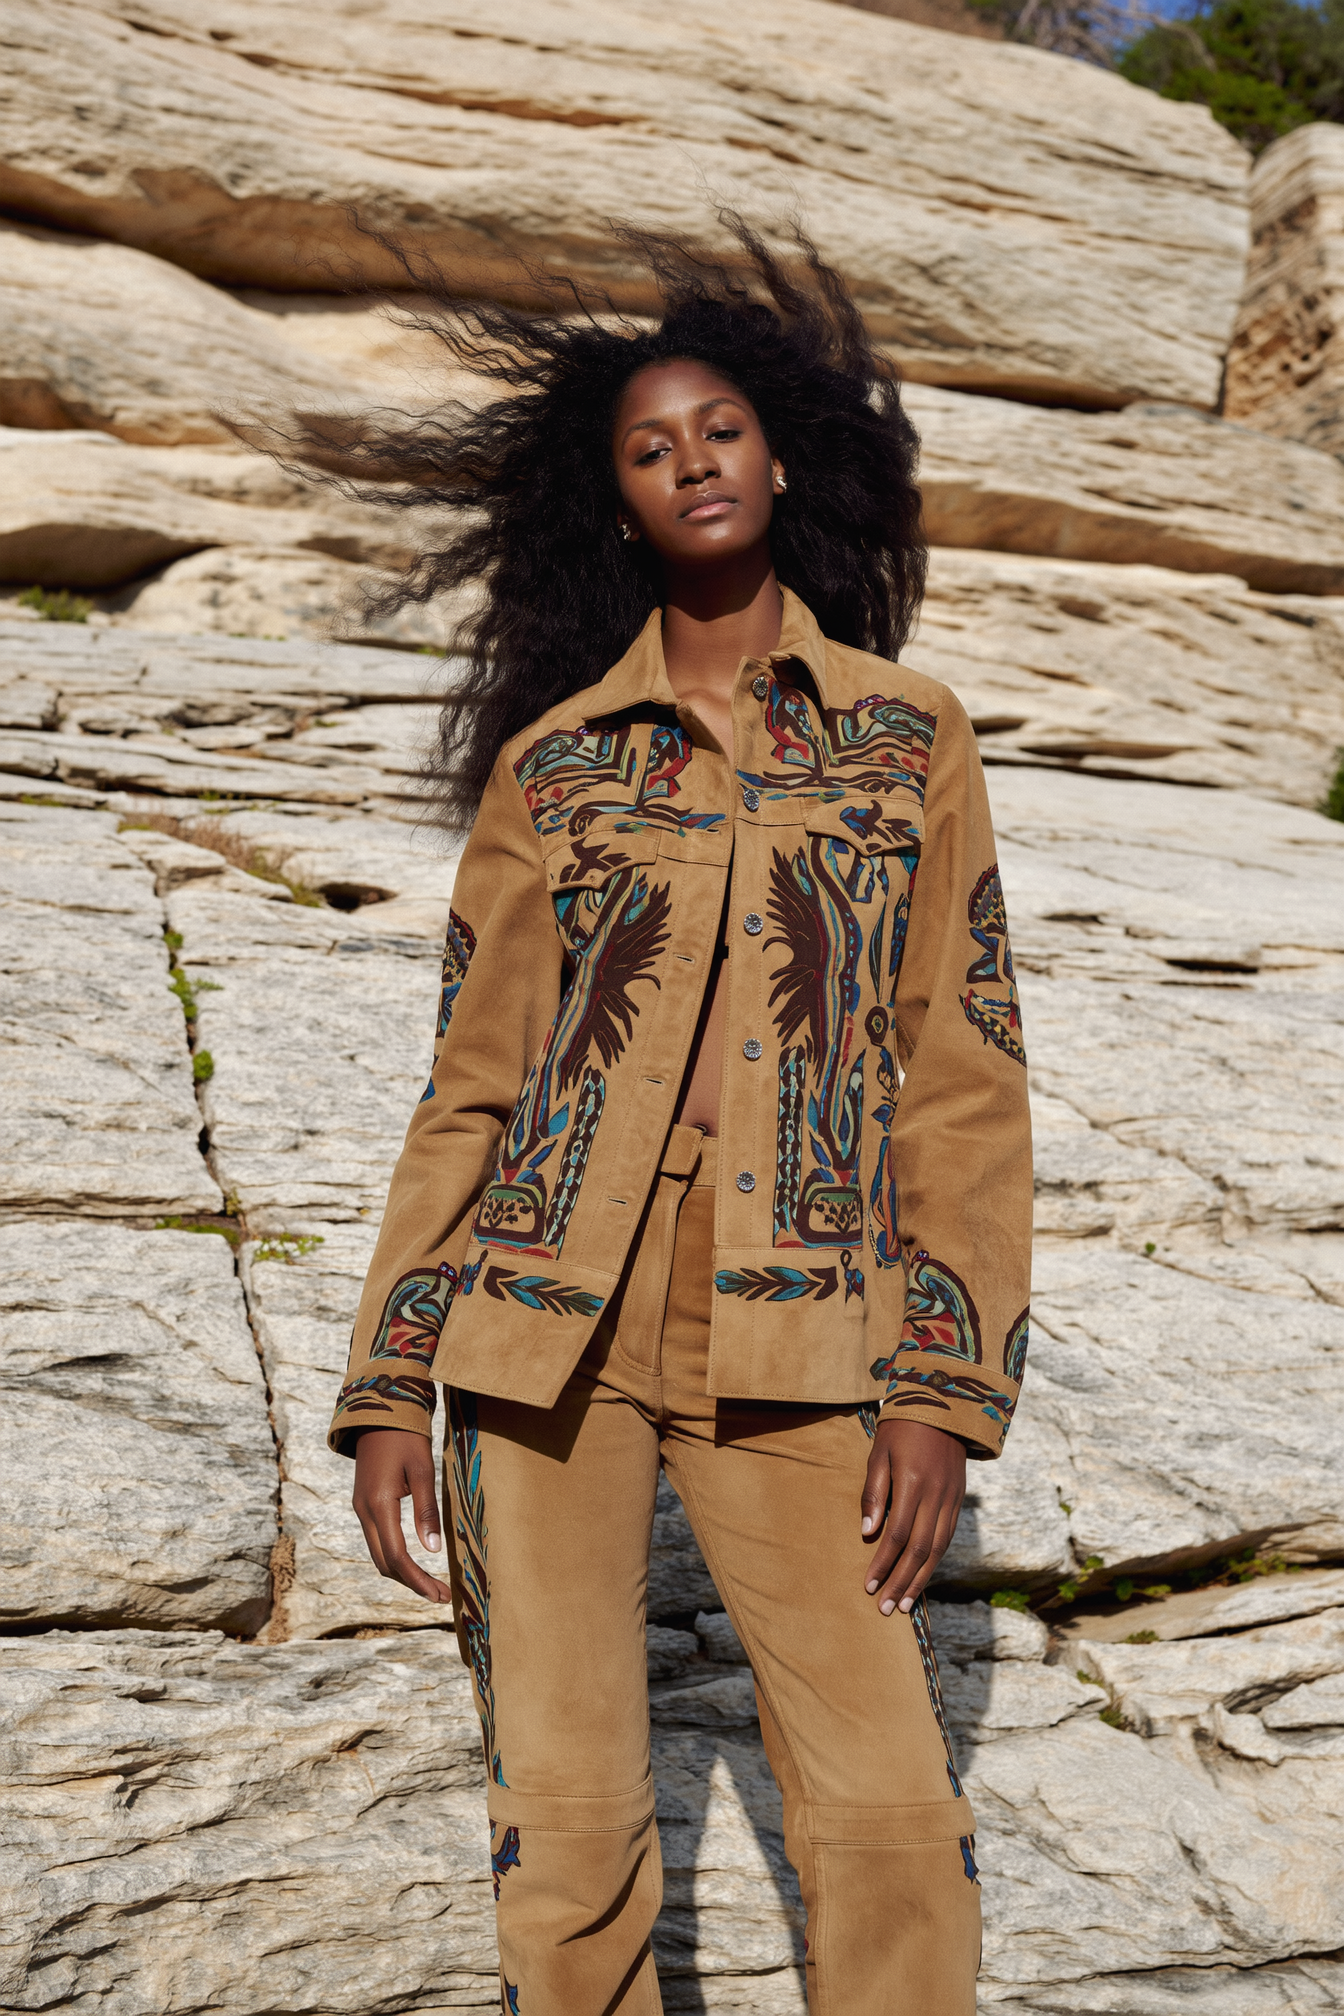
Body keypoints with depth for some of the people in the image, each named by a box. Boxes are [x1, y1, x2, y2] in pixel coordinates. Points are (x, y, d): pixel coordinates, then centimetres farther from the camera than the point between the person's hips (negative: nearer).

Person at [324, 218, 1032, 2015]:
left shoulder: (910, 734, 9)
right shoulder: (549, 761, 9)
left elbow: (966, 1078, 5)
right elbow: (469, 1087, 9)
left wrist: (945, 1384, -3)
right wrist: (386, 1388, 3)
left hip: (790, 1336, 0)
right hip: (541, 1321, 1)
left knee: (897, 1824, -5)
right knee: (561, 1823, 2)